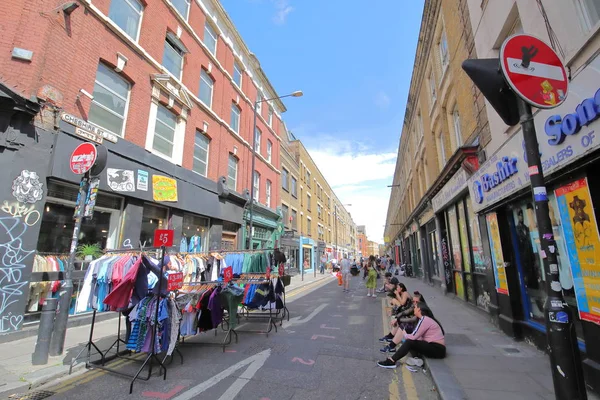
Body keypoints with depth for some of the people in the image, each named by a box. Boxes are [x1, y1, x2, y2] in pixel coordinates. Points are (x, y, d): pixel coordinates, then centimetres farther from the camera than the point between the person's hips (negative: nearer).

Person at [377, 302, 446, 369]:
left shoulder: (424, 319, -15)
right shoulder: (425, 319, 14)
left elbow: (413, 336, -17)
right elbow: (417, 337, 11)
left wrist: (405, 335, 2)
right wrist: (408, 336, -3)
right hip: (434, 347, 10)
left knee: (409, 342, -20)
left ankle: (391, 361, -19)